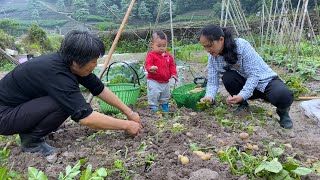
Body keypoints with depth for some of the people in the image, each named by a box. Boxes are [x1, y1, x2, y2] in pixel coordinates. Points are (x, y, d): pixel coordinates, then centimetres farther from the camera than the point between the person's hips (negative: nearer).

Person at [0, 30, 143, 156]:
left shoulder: (70, 64, -9)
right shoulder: (56, 74, -33)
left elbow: (100, 89, -1)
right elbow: (86, 118, -35)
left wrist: (129, 112, -1)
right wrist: (126, 125, -24)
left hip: (22, 102, 9)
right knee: (64, 104, -27)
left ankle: (29, 129, 12)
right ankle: (31, 141, -4)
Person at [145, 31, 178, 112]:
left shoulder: (168, 55, 6)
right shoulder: (151, 55, -12)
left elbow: (172, 65, 13)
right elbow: (148, 64, -22)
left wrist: (173, 73, -1)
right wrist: (150, 69, -45)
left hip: (165, 82, 6)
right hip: (154, 81, -6)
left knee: (166, 97, 21)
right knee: (153, 96, -10)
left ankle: (165, 108, 42)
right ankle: (153, 108, 5)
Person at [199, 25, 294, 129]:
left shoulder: (241, 45, -25)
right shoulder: (212, 57, -10)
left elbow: (254, 75, -27)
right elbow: (212, 81, -11)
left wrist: (242, 95, -40)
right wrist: (209, 96, -32)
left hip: (265, 81, -4)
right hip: (245, 83, 4)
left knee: (284, 96, -35)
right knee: (227, 77, -29)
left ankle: (283, 111, 3)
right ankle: (242, 105, -2)